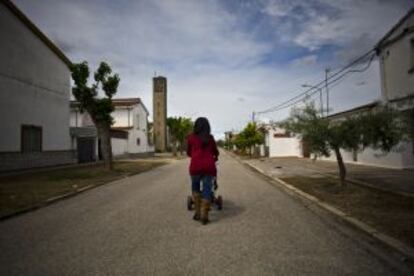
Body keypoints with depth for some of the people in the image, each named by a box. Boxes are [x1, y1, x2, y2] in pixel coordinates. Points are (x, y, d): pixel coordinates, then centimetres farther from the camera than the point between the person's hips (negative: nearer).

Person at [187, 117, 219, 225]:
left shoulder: (191, 137, 9)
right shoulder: (210, 138, 13)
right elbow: (216, 152, 25)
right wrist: (215, 158, 47)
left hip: (195, 166, 0)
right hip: (209, 166, 1)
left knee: (195, 187, 20)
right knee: (207, 190, 8)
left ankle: (198, 213, 17)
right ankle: (204, 216, 8)